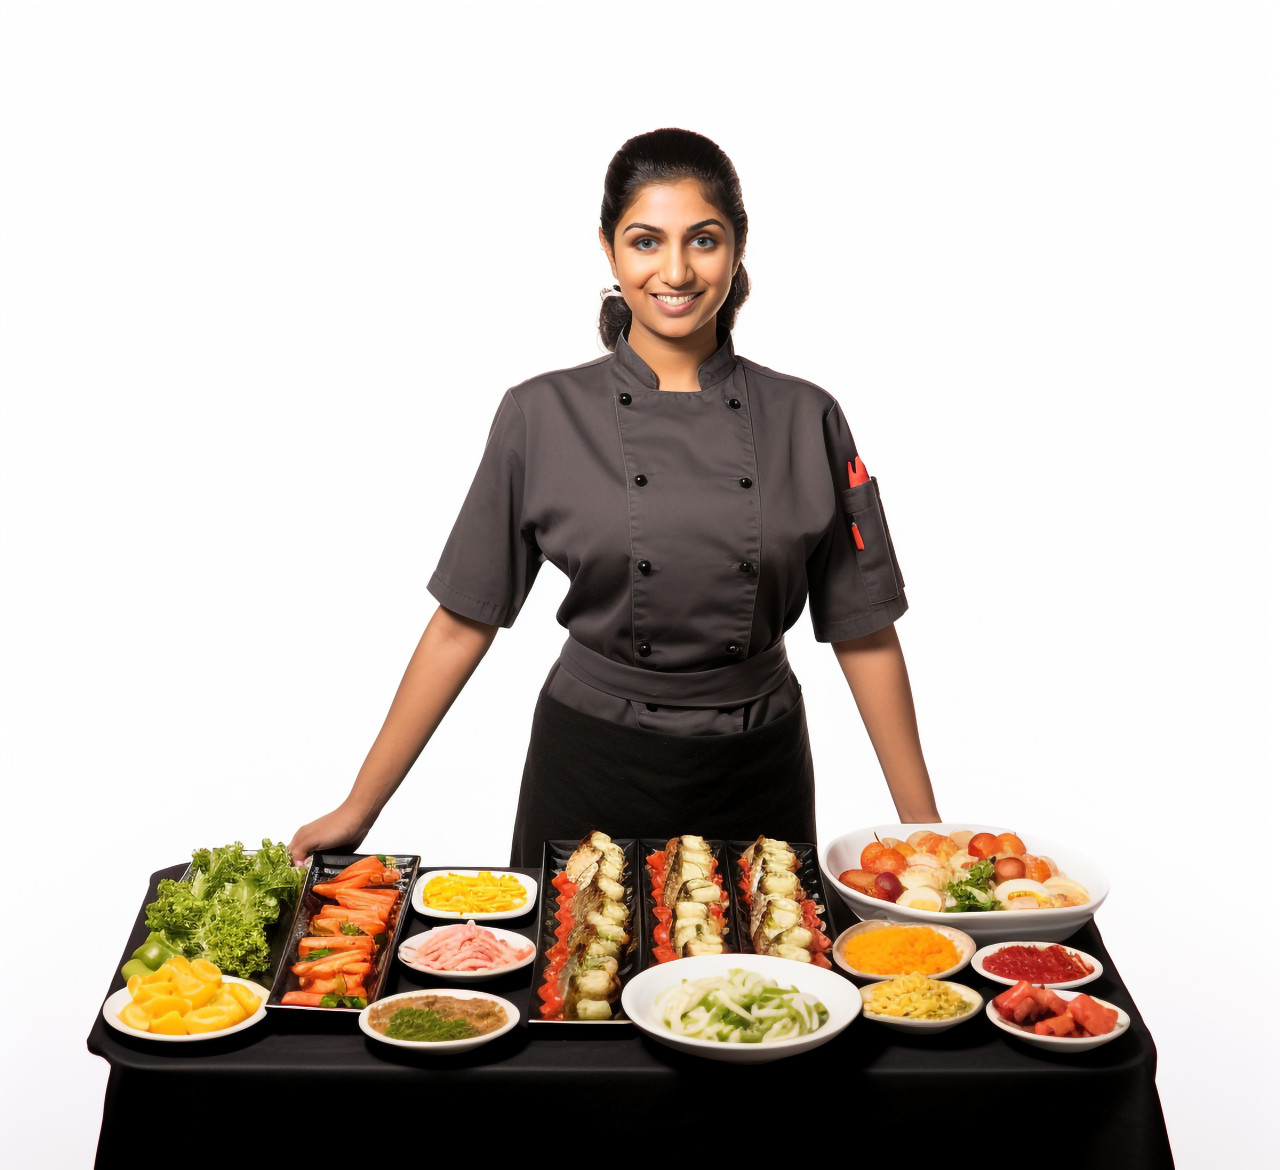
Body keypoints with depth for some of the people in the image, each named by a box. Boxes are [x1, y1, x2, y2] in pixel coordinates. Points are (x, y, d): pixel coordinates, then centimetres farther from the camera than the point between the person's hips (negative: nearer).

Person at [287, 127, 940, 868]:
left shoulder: (806, 421, -4)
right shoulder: (542, 417, -7)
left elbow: (864, 632, 0)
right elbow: (464, 623, -3)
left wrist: (925, 831, -1)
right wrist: (359, 808, -3)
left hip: (757, 779, 1)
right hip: (590, 773, -1)